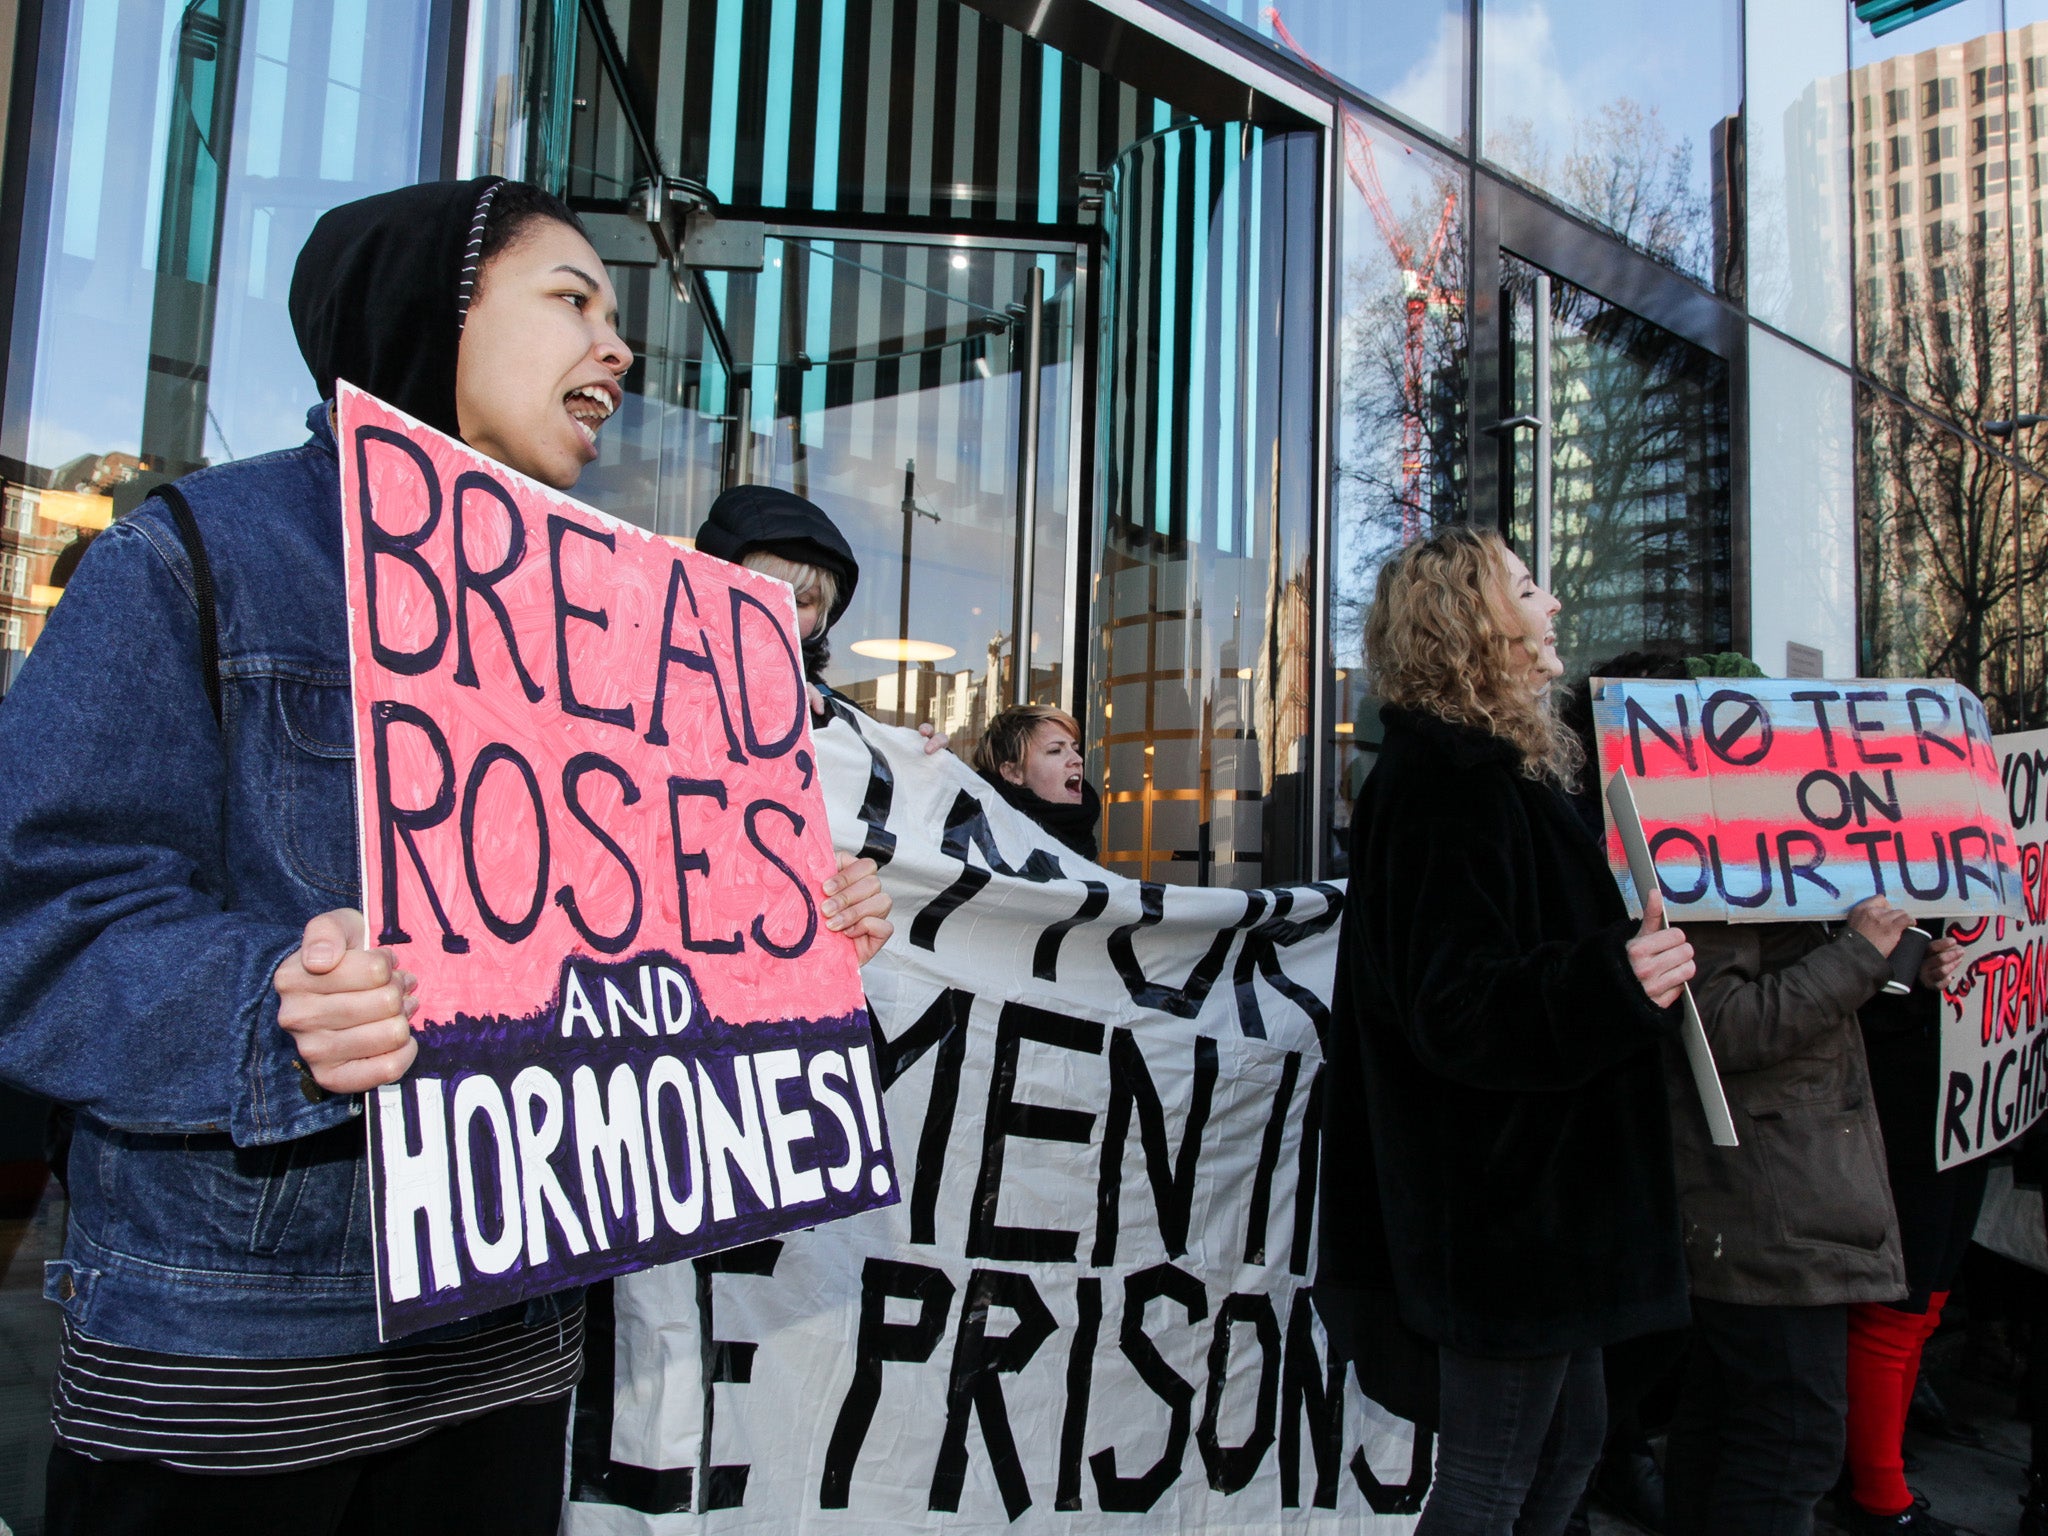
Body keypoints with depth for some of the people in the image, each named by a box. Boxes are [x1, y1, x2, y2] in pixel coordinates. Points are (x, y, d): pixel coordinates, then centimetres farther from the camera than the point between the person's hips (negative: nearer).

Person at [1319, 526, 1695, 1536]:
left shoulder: (1495, 772, 14)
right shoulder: (1444, 787, -19)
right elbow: (1454, 1008, -28)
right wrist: (1614, 980, -40)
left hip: (1547, 1187, 10)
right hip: (1501, 1205, -10)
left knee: (1569, 1443, 22)